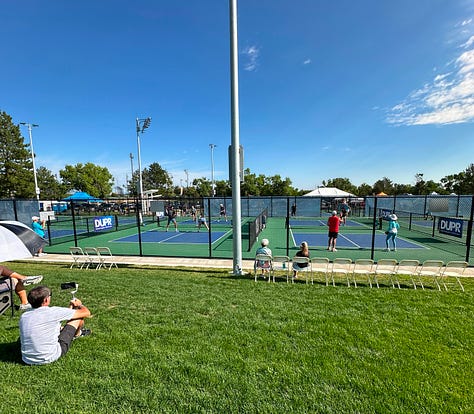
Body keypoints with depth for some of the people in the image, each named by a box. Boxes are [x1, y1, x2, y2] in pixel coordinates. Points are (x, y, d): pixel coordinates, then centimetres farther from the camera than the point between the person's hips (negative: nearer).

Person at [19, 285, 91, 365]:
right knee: (79, 316, 3)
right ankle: (77, 334, 37)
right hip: (50, 358, -6)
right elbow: (86, 313, -10)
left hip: (27, 360, 6)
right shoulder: (53, 311, -19)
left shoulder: (23, 316, 0)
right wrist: (80, 305, 13)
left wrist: (70, 307, 26)